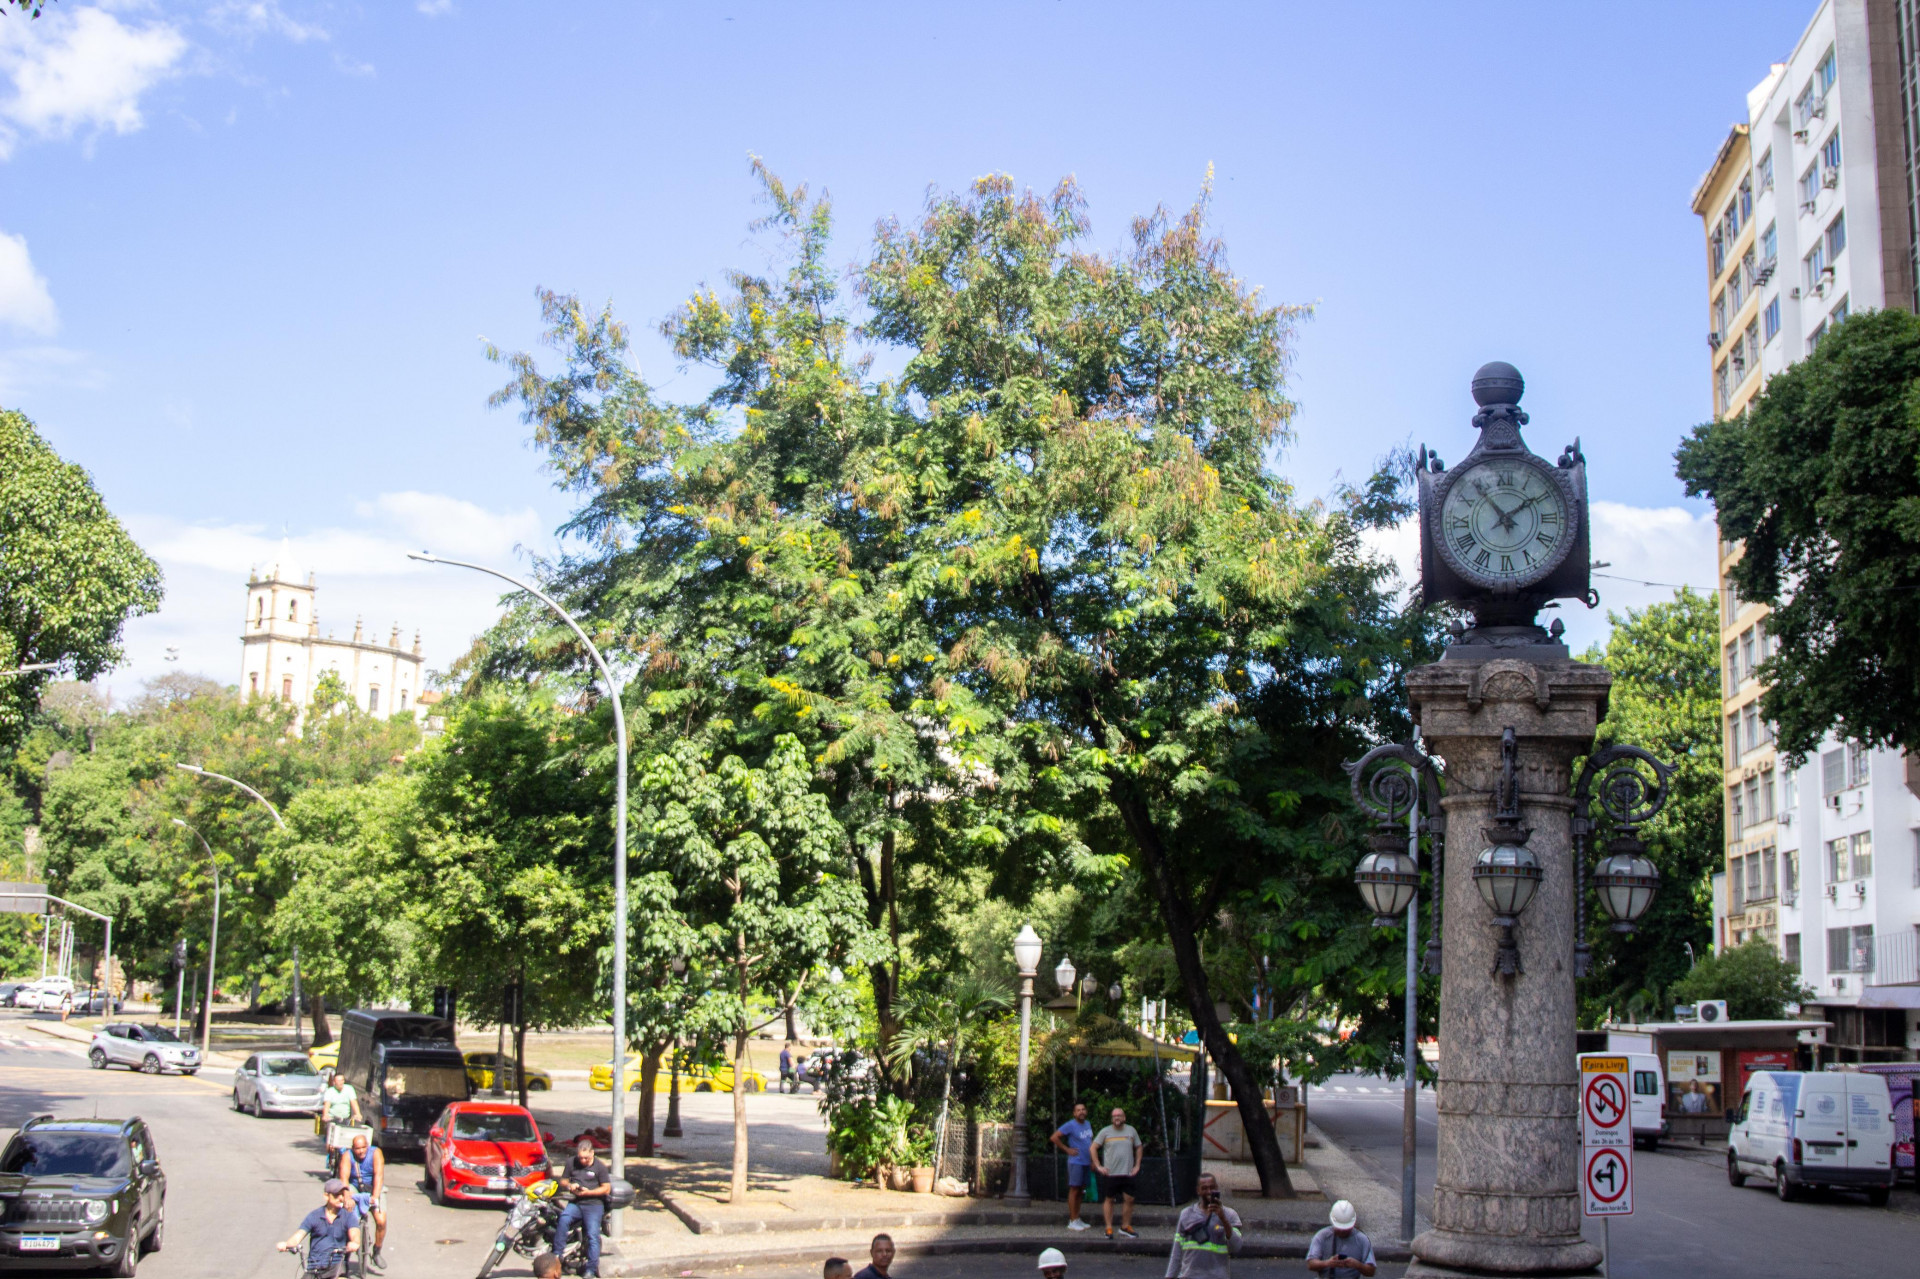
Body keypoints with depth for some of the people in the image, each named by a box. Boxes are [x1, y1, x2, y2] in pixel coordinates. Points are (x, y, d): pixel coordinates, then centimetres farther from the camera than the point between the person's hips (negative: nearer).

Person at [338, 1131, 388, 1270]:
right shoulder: (347, 1156, -13)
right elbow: (344, 1178, -24)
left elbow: (379, 1175, -24)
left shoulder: (376, 1153, -14)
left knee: (381, 1221, -17)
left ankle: (377, 1252, 5)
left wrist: (375, 1196, -37)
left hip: (374, 1190, 0)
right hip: (355, 1190, 0)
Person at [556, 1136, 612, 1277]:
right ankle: (557, 1256, -24)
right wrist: (569, 1186, -6)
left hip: (594, 1204, -2)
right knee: (563, 1219, -28)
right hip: (575, 1203, 3)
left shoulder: (600, 1166, 0)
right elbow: (562, 1181, 18)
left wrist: (588, 1192, -13)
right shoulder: (571, 1162, 11)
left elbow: (606, 1189, -1)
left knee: (593, 1234, -18)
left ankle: (591, 1269, -14)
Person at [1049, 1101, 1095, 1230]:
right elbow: (1054, 1138, -17)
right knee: (1074, 1190, -5)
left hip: (1087, 1163, 7)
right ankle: (1072, 1221, -2)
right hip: (1076, 1162, -7)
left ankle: (1077, 1219, 18)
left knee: (1080, 1191, 12)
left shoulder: (1088, 1124, 11)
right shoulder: (1070, 1125, -12)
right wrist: (1067, 1149, -13)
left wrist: (1093, 1161, 17)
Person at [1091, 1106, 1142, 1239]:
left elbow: (1139, 1148, 16)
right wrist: (1099, 1166, -5)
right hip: (1110, 1172, -2)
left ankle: (1125, 1227, 14)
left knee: (1129, 1199, 1)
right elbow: (1093, 1148, 1)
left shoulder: (1131, 1131, 6)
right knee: (1109, 1199, 3)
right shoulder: (1105, 1131, -1)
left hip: (1127, 1173, 2)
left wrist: (1137, 1165, 8)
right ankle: (1109, 1228, 10)